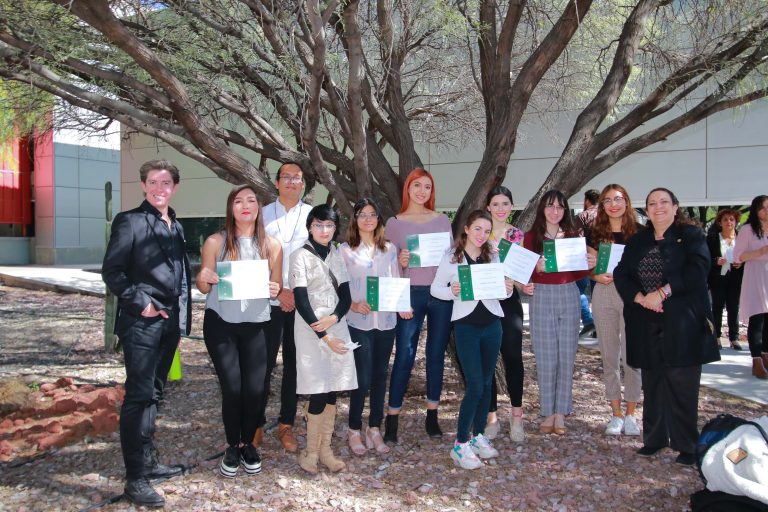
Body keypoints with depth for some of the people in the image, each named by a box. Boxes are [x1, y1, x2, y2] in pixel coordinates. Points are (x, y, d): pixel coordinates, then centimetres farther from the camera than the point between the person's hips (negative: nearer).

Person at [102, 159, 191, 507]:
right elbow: (111, 271, -11)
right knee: (139, 396, -5)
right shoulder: (129, 221, -5)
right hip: (142, 322, -7)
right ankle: (135, 479, 1)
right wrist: (140, 303, -15)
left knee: (154, 394, 15)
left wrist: (183, 320, 14)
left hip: (170, 322, 7)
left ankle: (148, 462, 27)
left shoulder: (176, 226, 15)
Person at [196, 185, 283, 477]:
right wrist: (204, 278, -19)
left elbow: (277, 286, 9)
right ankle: (232, 446, 18)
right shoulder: (216, 242, -3)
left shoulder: (271, 245, 1)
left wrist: (274, 290, -14)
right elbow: (203, 288, 3)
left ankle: (248, 444, 21)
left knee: (255, 388, -4)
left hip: (255, 325, 1)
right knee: (232, 388, -5)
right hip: (220, 324, -1)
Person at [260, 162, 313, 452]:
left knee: (294, 364, 7)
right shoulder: (263, 215, 6)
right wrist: (279, 291, -9)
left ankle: (286, 425, 18)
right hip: (269, 300, 0)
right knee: (263, 364, 1)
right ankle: (256, 423, 14)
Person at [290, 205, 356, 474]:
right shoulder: (301, 256, -5)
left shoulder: (337, 256, 11)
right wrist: (324, 336, -14)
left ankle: (325, 449, 16)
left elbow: (346, 294, 7)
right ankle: (311, 451, 8)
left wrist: (334, 318, -13)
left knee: (332, 390, 6)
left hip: (336, 325, 5)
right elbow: (301, 300, -10)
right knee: (319, 391, -7)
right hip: (311, 328, -5)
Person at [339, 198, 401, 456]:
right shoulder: (345, 250, 1)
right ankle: (354, 430, 14)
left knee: (380, 376, 9)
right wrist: (353, 305, -17)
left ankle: (374, 429, 21)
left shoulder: (389, 249, 10)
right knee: (362, 378, -4)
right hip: (358, 322, -3)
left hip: (385, 320, 3)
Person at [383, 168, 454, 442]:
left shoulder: (442, 220, 10)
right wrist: (400, 262, -15)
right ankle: (392, 418, 6)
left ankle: (432, 416, 21)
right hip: (411, 294, -2)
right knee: (404, 356, -4)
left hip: (441, 293, 2)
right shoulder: (394, 223, 5)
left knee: (436, 355, 8)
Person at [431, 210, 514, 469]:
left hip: (492, 324, 4)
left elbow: (502, 290, 12)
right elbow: (435, 288, 0)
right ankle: (460, 444, 2)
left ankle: (479, 436, 25)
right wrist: (452, 291, -20)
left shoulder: (493, 256, 6)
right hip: (466, 326, -4)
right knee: (475, 385, -9)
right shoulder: (451, 257, -4)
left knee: (486, 383, 10)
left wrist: (508, 289, -10)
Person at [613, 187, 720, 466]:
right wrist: (640, 298, -12)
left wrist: (662, 292, -16)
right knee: (652, 383, 10)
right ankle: (654, 438, 22)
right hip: (647, 325, 4)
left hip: (682, 323, -4)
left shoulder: (691, 236, 2)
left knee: (682, 385, -2)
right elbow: (621, 274, 5)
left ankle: (685, 445, 9)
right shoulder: (636, 242, 14)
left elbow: (697, 271, -13)